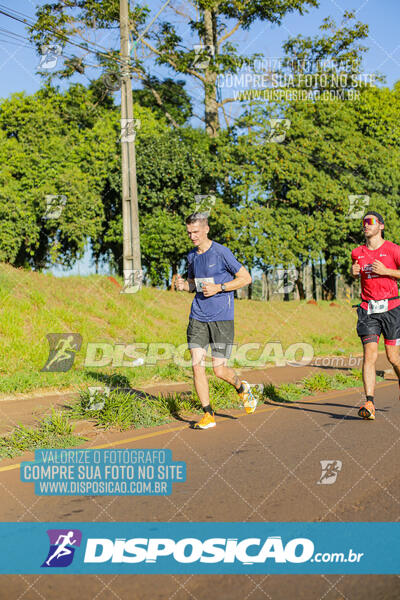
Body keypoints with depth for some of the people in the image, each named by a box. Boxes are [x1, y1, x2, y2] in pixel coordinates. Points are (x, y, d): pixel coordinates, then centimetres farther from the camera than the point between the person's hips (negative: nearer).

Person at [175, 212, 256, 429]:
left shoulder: (221, 252, -9)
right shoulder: (192, 256, 10)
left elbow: (246, 278, -6)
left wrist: (218, 288, -15)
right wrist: (183, 285, 1)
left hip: (222, 318, -5)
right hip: (198, 317, 5)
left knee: (219, 370, -4)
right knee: (197, 365, -5)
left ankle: (242, 388, 30)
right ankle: (208, 415, 7)